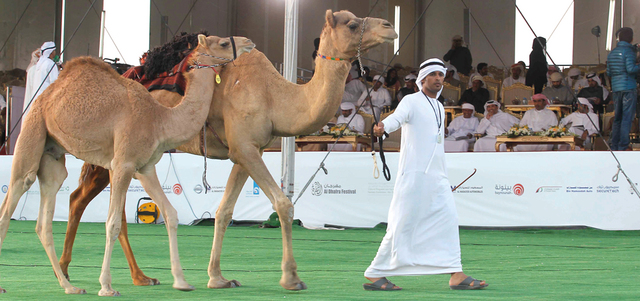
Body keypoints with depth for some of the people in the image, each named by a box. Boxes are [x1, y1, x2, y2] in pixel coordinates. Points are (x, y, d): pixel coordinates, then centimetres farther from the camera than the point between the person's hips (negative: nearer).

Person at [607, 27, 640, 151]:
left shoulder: (612, 53, 12)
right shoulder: (629, 51, -8)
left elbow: (608, 73, 15)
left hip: (616, 88, 7)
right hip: (628, 87, -7)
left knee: (617, 117, 14)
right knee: (627, 117, -4)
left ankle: (614, 145, 14)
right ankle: (623, 146, -7)